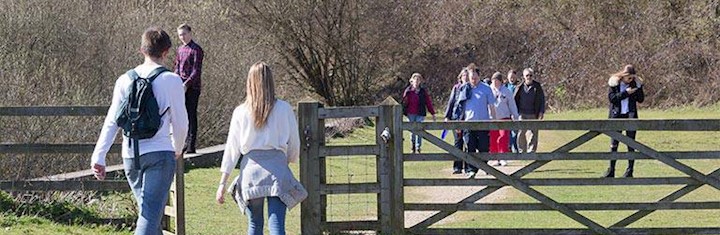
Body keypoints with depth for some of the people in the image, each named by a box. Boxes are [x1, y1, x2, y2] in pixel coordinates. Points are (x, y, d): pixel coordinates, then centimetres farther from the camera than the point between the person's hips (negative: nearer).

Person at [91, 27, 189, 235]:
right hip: (160, 153, -5)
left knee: (147, 209, 20)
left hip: (131, 155, 5)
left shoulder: (125, 81, 6)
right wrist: (178, 150, 19)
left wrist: (99, 156, 1)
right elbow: (180, 123, 0)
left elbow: (111, 122, 3)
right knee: (151, 213, -10)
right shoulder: (171, 80, -5)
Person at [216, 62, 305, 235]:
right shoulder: (284, 109, 2)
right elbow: (294, 144, 8)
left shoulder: (241, 112, 4)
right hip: (277, 171, -1)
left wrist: (222, 184, 9)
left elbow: (232, 149, 5)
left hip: (251, 169, 1)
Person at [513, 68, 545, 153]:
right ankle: (521, 152, 10)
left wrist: (541, 112, -3)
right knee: (521, 134, 1)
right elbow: (514, 101, 11)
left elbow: (542, 100, 6)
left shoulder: (537, 87, 5)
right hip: (521, 114, 1)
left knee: (532, 134, -3)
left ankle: (531, 151, 3)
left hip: (533, 115, -1)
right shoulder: (519, 88, 7)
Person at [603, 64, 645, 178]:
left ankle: (630, 170, 6)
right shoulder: (614, 82, -2)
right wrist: (626, 93, -18)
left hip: (630, 116, 0)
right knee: (614, 144, 2)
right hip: (616, 116, 0)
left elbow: (641, 99, -1)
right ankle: (611, 170, 8)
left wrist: (639, 86, -14)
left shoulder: (635, 83, 1)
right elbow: (611, 98, -11)